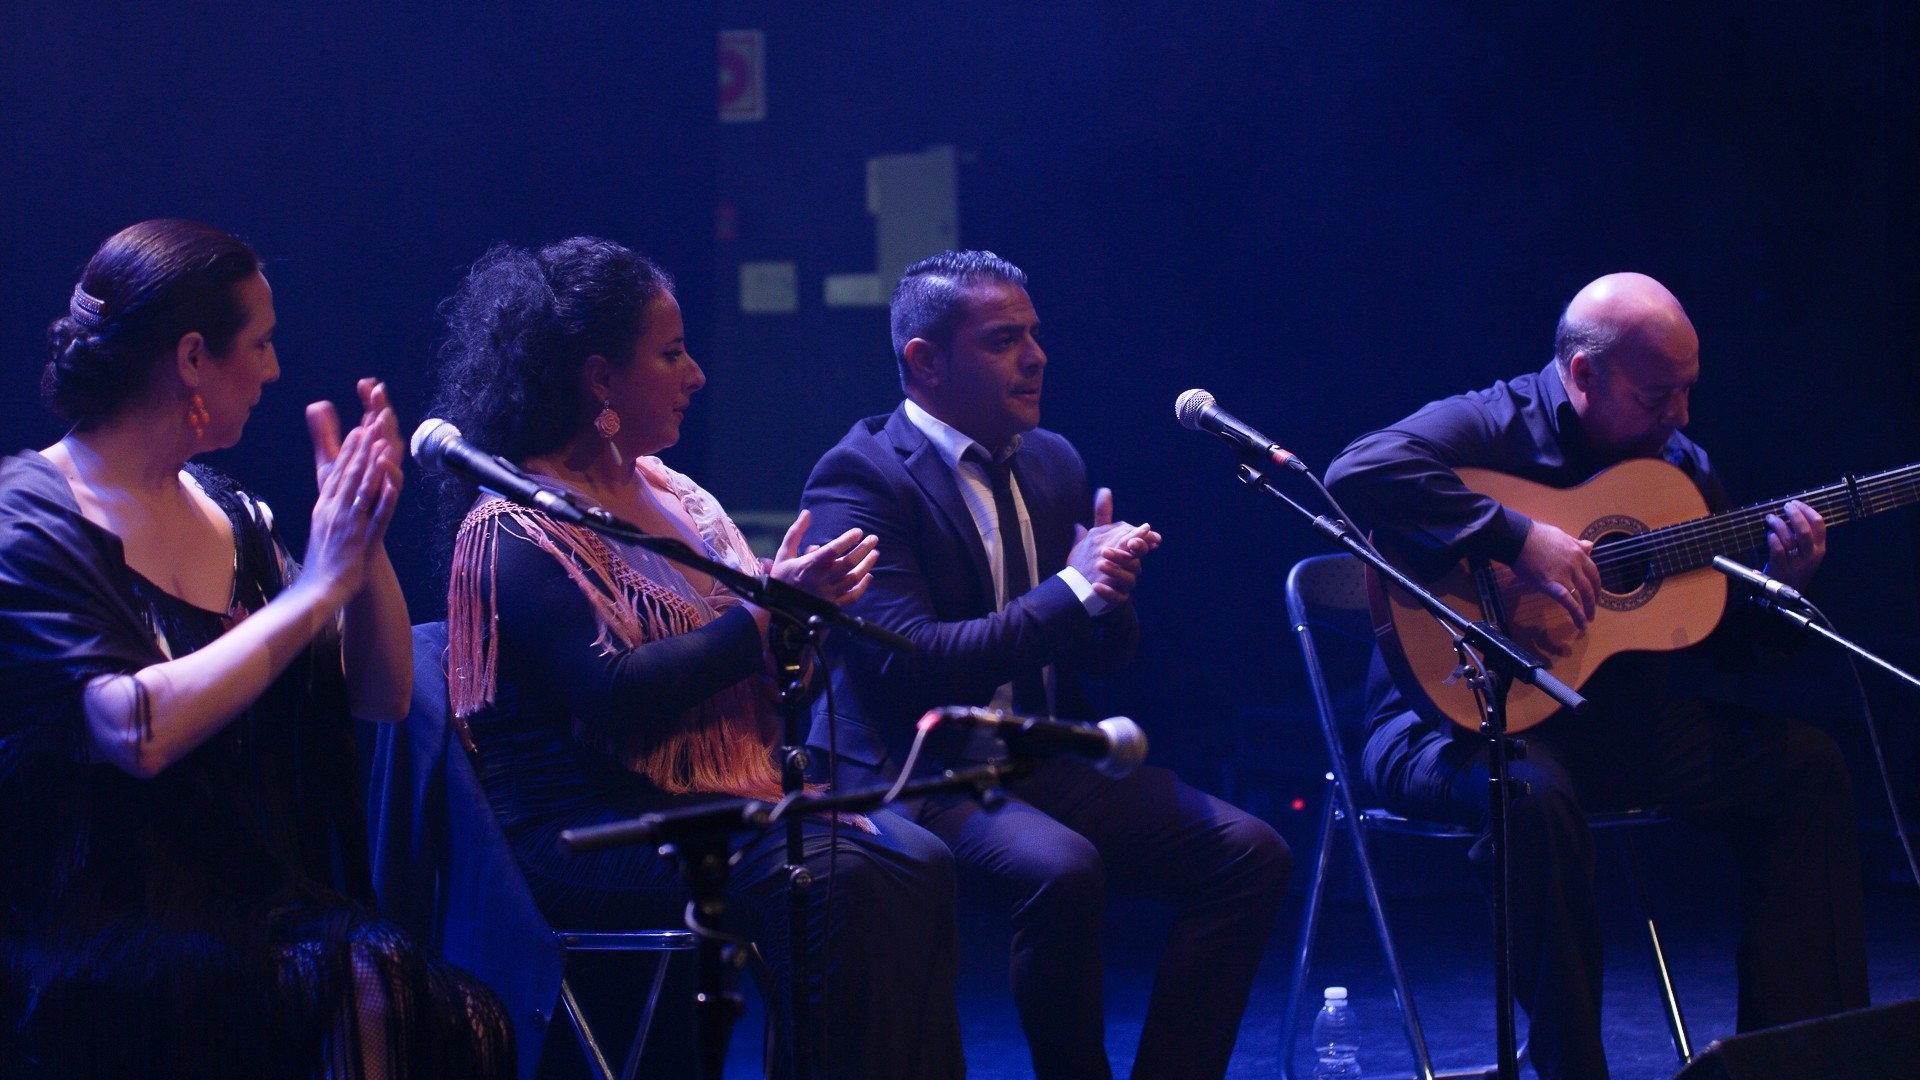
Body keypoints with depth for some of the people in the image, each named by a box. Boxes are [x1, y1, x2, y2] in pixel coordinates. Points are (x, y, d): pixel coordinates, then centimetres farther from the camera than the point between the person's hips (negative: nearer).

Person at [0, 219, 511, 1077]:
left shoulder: (228, 515, 16)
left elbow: (382, 696, 15)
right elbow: (140, 730, -21)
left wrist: (364, 537, 1)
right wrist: (316, 589, -16)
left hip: (272, 911, 6)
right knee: (363, 1001, -31)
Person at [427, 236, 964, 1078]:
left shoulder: (673, 497, 19)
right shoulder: (512, 528, -7)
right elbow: (613, 696, -19)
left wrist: (810, 595, 1)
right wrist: (765, 614, -15)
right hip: (587, 836, -8)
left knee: (915, 865, -18)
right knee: (835, 878, -30)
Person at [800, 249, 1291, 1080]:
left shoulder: (1052, 463, 13)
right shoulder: (858, 480, -10)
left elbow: (1106, 656, 16)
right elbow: (911, 661, -22)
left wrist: (1110, 587, -8)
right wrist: (1073, 590, -20)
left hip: (1051, 758, 7)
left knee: (1251, 855, -11)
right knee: (1062, 870, -35)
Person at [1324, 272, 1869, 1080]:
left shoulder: (1681, 466, 11)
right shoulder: (1489, 427, -10)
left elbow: (1730, 647, 14)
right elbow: (1360, 473, -32)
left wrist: (1781, 584, -8)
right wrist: (1519, 541, -32)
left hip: (1616, 716, 7)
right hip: (1465, 717, -7)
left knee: (1806, 764, -5)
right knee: (1534, 794, -39)